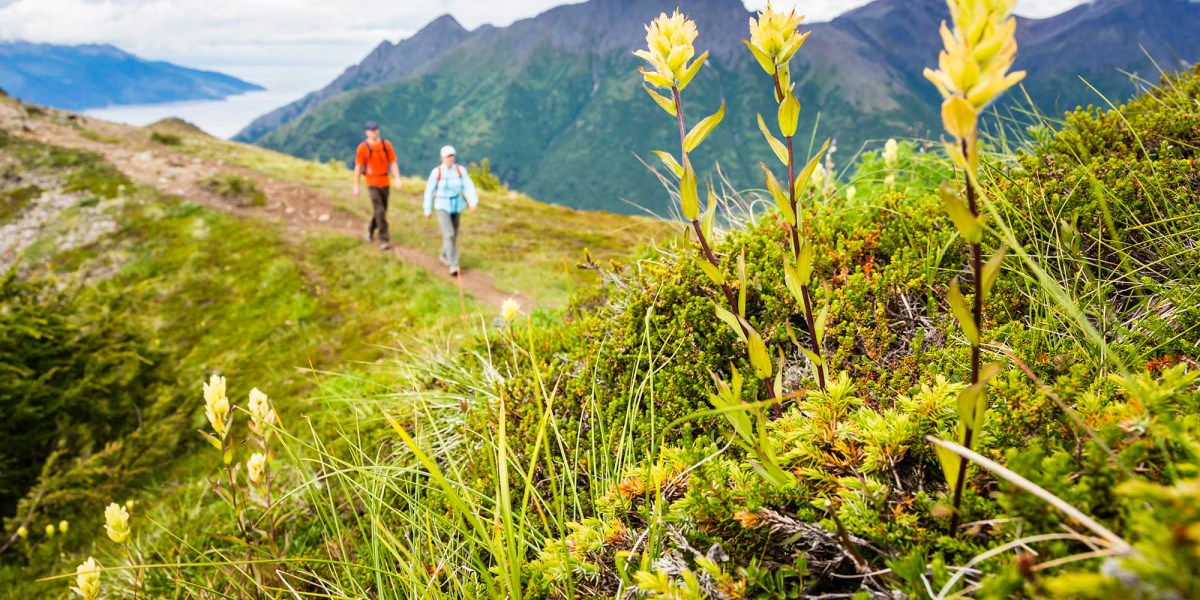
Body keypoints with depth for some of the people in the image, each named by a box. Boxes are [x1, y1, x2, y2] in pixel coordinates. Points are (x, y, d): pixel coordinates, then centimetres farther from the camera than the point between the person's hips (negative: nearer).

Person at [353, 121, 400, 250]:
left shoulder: (386, 145, -1)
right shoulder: (362, 147, -9)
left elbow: (393, 163, -1)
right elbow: (358, 167, -4)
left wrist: (397, 179, -15)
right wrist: (357, 186, -3)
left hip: (385, 183, 4)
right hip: (372, 183, -4)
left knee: (382, 210, 16)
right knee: (379, 211, -13)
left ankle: (371, 229, 43)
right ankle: (384, 240, -10)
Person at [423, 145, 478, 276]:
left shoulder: (460, 170, -8)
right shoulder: (436, 172, -16)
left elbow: (468, 187, -12)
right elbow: (429, 191, -7)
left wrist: (473, 202, -29)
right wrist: (427, 210, -3)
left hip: (456, 206, 4)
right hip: (442, 206, -4)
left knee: (453, 234, 17)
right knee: (449, 234, -17)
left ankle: (445, 255, 43)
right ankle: (454, 265, -14)